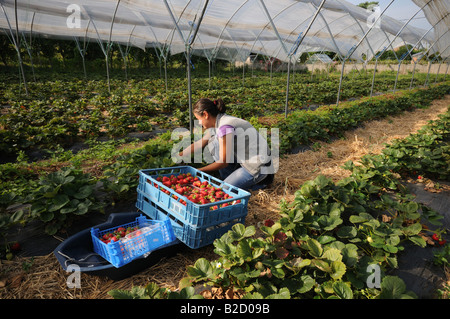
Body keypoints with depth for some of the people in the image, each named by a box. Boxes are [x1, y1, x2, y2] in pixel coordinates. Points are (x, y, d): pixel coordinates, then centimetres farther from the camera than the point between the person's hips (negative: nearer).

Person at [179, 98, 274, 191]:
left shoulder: (225, 127, -25)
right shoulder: (217, 123, 4)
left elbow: (223, 162, -18)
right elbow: (198, 144, 15)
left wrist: (199, 170, -7)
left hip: (259, 167, -9)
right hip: (244, 161, 9)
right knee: (212, 141, 3)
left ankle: (259, 180, 4)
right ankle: (229, 176, 11)